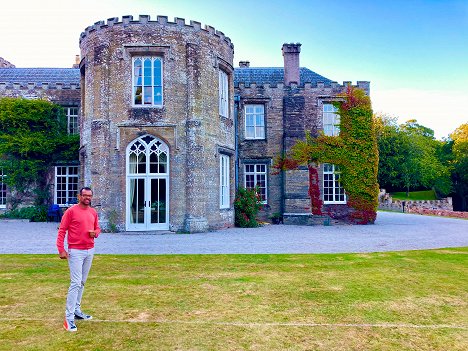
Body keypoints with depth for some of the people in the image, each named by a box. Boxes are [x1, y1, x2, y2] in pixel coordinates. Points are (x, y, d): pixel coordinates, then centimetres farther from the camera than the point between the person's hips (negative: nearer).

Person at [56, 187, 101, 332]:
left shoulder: (93, 212, 9)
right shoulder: (71, 211, -9)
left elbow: (97, 228, 18)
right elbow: (61, 231, -10)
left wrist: (95, 233, -6)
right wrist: (61, 250, -16)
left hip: (90, 251, 6)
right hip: (75, 252, -6)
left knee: (82, 282, 14)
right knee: (76, 283, -9)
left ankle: (77, 311, 27)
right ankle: (69, 318, -1)